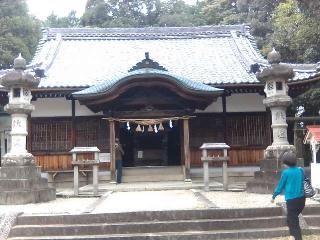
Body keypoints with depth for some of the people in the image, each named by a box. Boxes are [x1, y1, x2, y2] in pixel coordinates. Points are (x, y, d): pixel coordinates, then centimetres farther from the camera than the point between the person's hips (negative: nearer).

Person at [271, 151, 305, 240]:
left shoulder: (286, 172, -10)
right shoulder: (301, 170, 3)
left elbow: (280, 186, -2)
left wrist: (273, 197, 12)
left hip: (292, 200, -6)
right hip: (301, 199, 6)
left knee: (294, 222, 2)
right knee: (293, 218, 26)